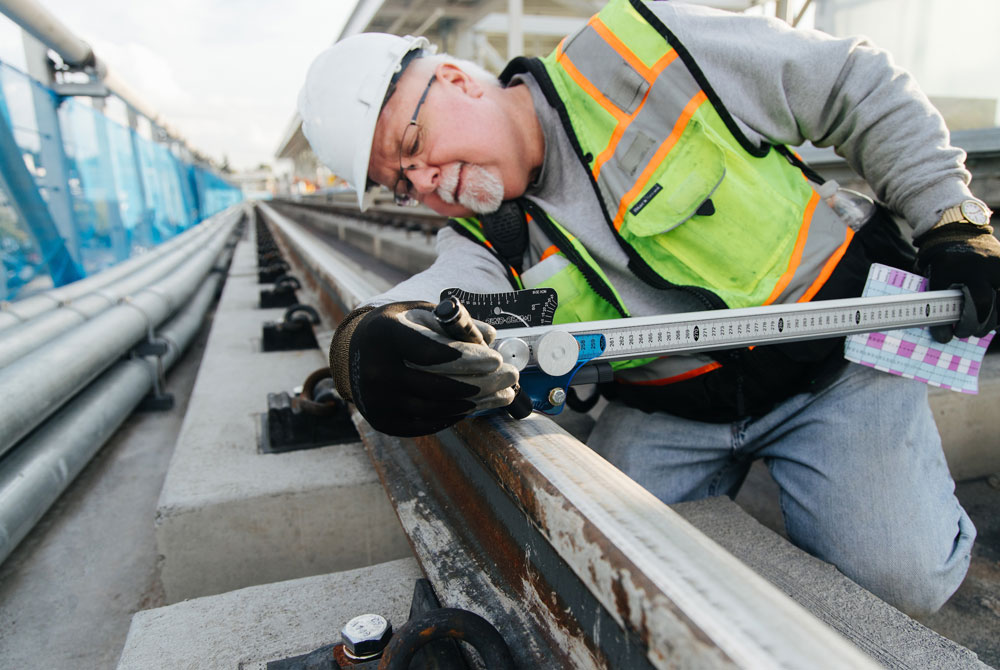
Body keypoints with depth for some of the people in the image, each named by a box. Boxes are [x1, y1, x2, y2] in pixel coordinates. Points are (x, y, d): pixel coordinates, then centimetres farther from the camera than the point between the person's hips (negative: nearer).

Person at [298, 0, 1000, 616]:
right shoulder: (482, 236, -5)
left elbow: (861, 85, -5)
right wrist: (378, 338, -51)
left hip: (835, 353, -3)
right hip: (669, 410, 4)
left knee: (902, 579, -15)